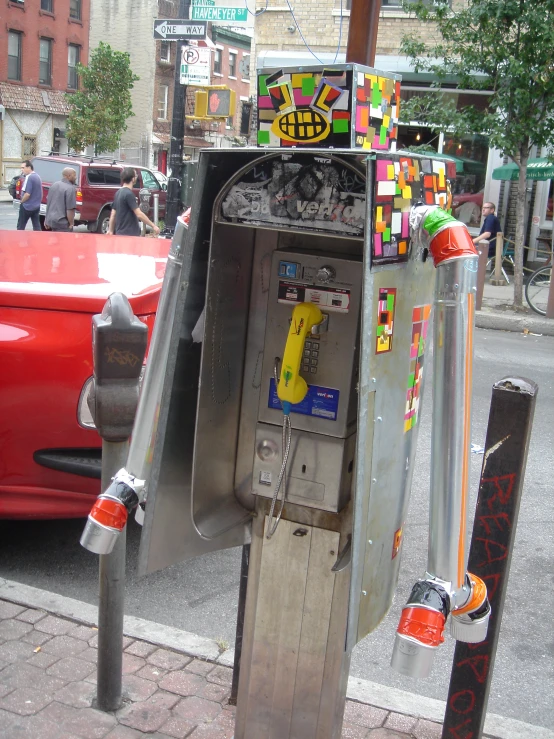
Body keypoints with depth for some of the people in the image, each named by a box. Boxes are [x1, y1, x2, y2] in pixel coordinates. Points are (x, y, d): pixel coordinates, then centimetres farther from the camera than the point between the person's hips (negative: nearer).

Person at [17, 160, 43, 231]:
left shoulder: (29, 177, -18)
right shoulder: (37, 177, 11)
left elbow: (27, 194, -22)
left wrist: (22, 201, -8)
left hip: (27, 206, -9)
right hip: (36, 206, 9)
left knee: (20, 227, -1)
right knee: (37, 227, 8)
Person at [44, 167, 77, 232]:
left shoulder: (54, 185, 12)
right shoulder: (70, 188, -16)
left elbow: (48, 203, 19)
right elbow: (70, 209, -21)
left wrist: (47, 220, 26)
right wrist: (71, 224, -11)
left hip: (51, 220, 9)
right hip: (62, 223, -9)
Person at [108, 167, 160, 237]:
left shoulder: (119, 193, 13)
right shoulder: (129, 194, -15)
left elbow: (113, 215, 16)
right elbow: (139, 214, -20)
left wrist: (110, 231, 20)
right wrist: (153, 226, -14)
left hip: (120, 233, 9)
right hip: (129, 235, -9)